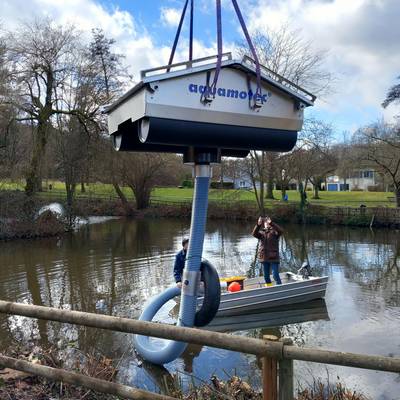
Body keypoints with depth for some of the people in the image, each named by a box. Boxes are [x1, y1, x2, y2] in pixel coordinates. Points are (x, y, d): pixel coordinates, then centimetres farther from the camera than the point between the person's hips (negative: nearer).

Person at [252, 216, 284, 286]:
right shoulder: (261, 232, 8)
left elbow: (280, 231, -23)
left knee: (275, 275, -8)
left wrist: (271, 223, -35)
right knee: (266, 276, 13)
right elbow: (254, 234, -12)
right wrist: (258, 225, -30)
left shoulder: (274, 231, -2)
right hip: (264, 257, 4)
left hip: (273, 257, -4)